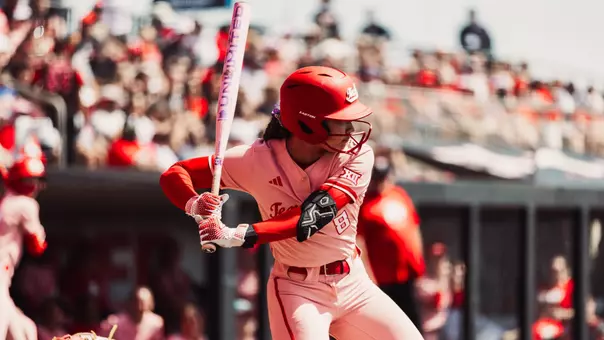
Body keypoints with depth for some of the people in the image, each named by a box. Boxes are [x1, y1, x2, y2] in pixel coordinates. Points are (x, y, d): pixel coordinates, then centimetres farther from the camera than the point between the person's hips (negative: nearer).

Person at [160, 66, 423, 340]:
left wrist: (240, 235, -38)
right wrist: (194, 204, -33)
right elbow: (175, 174, -9)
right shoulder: (258, 160, -15)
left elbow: (315, 214, -28)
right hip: (296, 288, -3)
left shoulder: (357, 155, -14)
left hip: (353, 283, 3)